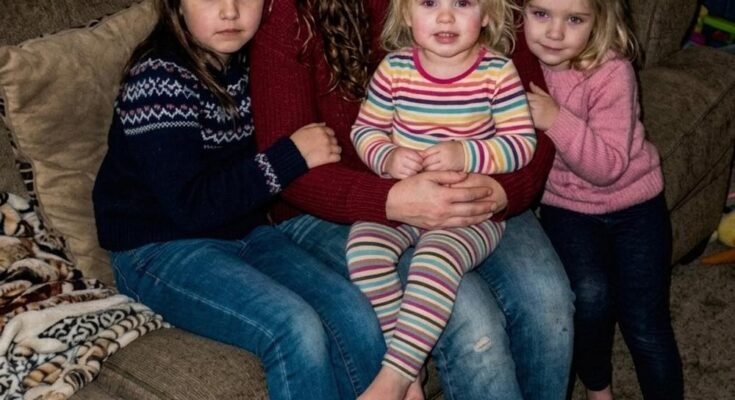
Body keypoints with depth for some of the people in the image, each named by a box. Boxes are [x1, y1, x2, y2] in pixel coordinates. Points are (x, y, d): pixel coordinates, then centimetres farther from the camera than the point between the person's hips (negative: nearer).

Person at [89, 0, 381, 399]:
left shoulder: (249, 61, 1)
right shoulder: (159, 80, -18)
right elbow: (190, 206, -22)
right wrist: (291, 156, -21)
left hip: (245, 231, 6)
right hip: (161, 250, -6)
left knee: (355, 312, -14)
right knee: (297, 329, -26)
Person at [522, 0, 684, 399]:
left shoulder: (611, 73, -22)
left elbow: (609, 167, -25)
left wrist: (556, 120, -35)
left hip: (633, 204, -2)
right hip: (566, 207, 2)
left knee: (643, 323, -6)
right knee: (589, 294, -21)